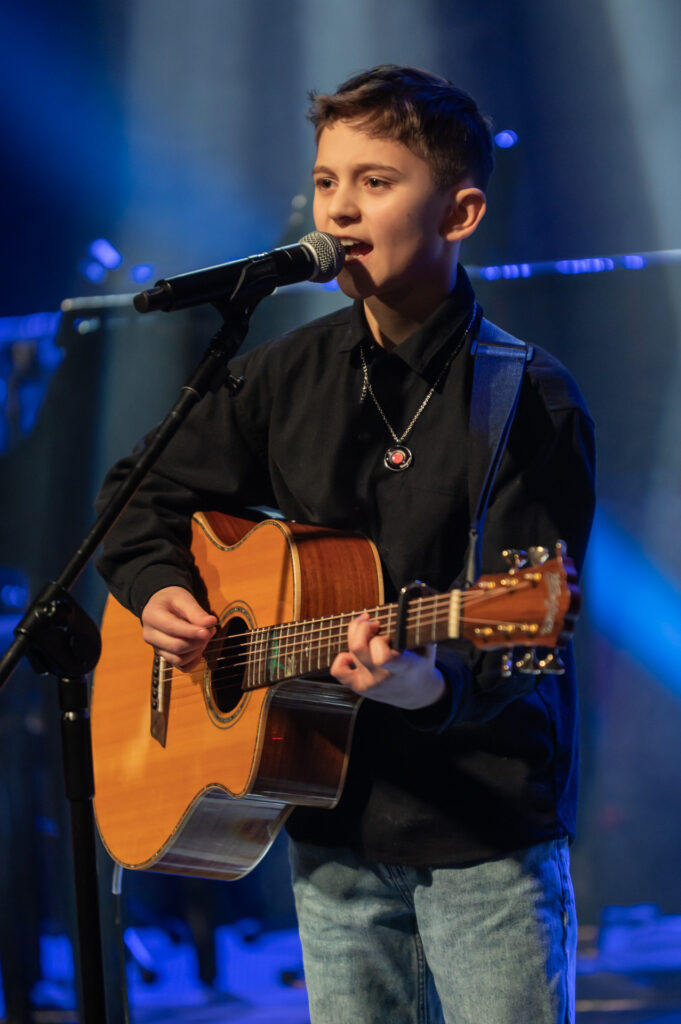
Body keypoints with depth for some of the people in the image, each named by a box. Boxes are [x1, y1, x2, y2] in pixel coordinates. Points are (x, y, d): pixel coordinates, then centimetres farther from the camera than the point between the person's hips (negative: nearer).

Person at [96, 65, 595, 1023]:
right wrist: (158, 587, -1)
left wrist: (436, 685, -37)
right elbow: (145, 495, 19)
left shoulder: (531, 402, -11)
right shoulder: (288, 376, 6)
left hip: (486, 839, -5)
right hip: (333, 828, 5)